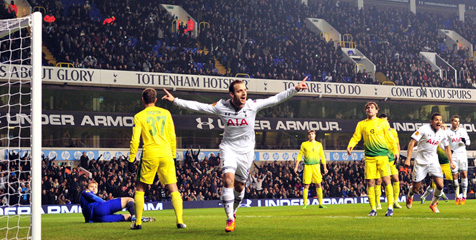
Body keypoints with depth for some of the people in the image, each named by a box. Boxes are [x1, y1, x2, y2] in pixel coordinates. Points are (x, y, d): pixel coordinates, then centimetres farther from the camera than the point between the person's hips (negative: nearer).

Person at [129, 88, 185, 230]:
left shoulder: (139, 116, 1)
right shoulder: (166, 113, 9)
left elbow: (135, 140, -2)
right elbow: (172, 137, 10)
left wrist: (131, 159, 4)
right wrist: (173, 155, 18)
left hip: (150, 154, -2)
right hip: (166, 153, 2)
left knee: (140, 189, 12)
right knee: (173, 189, 4)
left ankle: (138, 222, 7)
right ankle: (180, 221, -8)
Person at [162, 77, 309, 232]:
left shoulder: (253, 105, -10)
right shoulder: (222, 107, -10)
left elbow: (276, 99, -9)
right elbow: (197, 106, -5)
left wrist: (295, 89, -15)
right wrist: (175, 100, -8)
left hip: (246, 150, 1)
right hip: (228, 148, -1)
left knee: (239, 186, 10)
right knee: (228, 179, -21)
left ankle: (233, 211, 39)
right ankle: (230, 219, -18)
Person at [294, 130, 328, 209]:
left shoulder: (319, 145, 9)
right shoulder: (304, 144, 4)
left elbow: (322, 157, 14)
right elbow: (299, 156, 6)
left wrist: (325, 167, 11)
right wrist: (296, 167, 0)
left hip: (316, 166, 2)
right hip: (307, 167, -2)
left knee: (318, 185, -1)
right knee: (306, 185, -3)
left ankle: (320, 204, 3)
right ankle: (305, 204, 3)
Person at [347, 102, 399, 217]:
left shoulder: (383, 122, 8)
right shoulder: (361, 124, 12)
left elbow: (390, 138, 10)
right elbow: (355, 137, 10)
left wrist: (396, 151, 3)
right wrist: (350, 146, -9)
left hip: (382, 155, -2)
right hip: (369, 157, 2)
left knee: (386, 180, -9)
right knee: (370, 182, -2)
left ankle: (390, 207, -4)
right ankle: (373, 209, 7)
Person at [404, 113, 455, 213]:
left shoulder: (443, 133, 1)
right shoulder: (424, 129, -15)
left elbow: (447, 147, 18)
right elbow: (412, 142, -15)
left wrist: (451, 162, 14)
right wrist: (408, 159, -21)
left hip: (433, 161, 4)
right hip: (420, 161, -4)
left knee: (440, 186, -11)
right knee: (415, 188, 1)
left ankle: (433, 204, 15)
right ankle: (410, 197, 38)